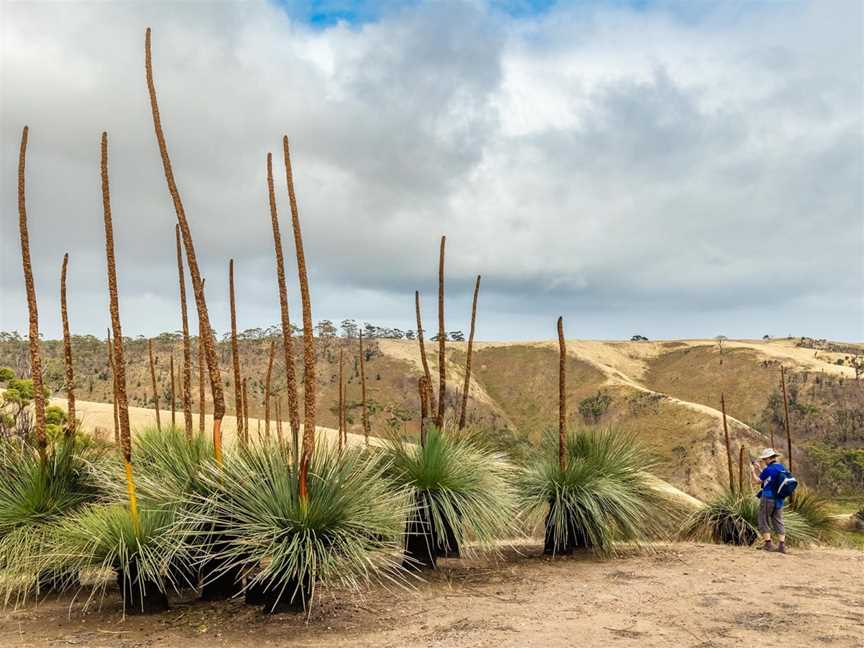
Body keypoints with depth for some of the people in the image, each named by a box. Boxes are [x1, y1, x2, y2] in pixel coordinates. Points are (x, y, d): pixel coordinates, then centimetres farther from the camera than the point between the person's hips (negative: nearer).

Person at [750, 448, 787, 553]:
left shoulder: (768, 469, -17)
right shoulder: (782, 468, 7)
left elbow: (757, 480, -3)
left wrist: (753, 470, 11)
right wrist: (759, 469, 20)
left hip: (768, 498, -7)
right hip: (779, 500, 7)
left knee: (764, 521, 4)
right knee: (778, 522, 9)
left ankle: (768, 544, 0)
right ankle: (782, 545, 4)